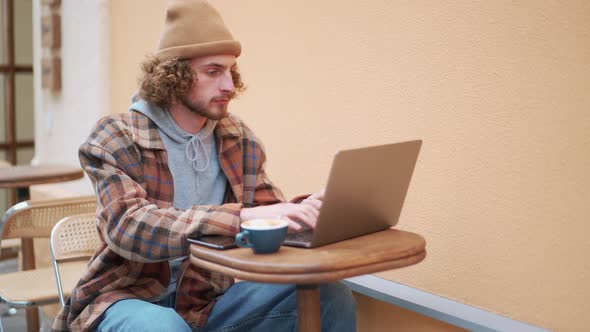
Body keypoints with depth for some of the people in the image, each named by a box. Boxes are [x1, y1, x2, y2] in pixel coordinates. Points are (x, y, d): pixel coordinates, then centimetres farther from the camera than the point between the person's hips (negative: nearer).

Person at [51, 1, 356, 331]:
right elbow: (130, 228, -27)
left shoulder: (238, 137, 3)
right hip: (132, 297, -4)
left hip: (210, 297, 4)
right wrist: (242, 216, -37)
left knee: (331, 298, -15)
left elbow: (268, 212, 6)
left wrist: (308, 208, -18)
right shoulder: (116, 138, -12)